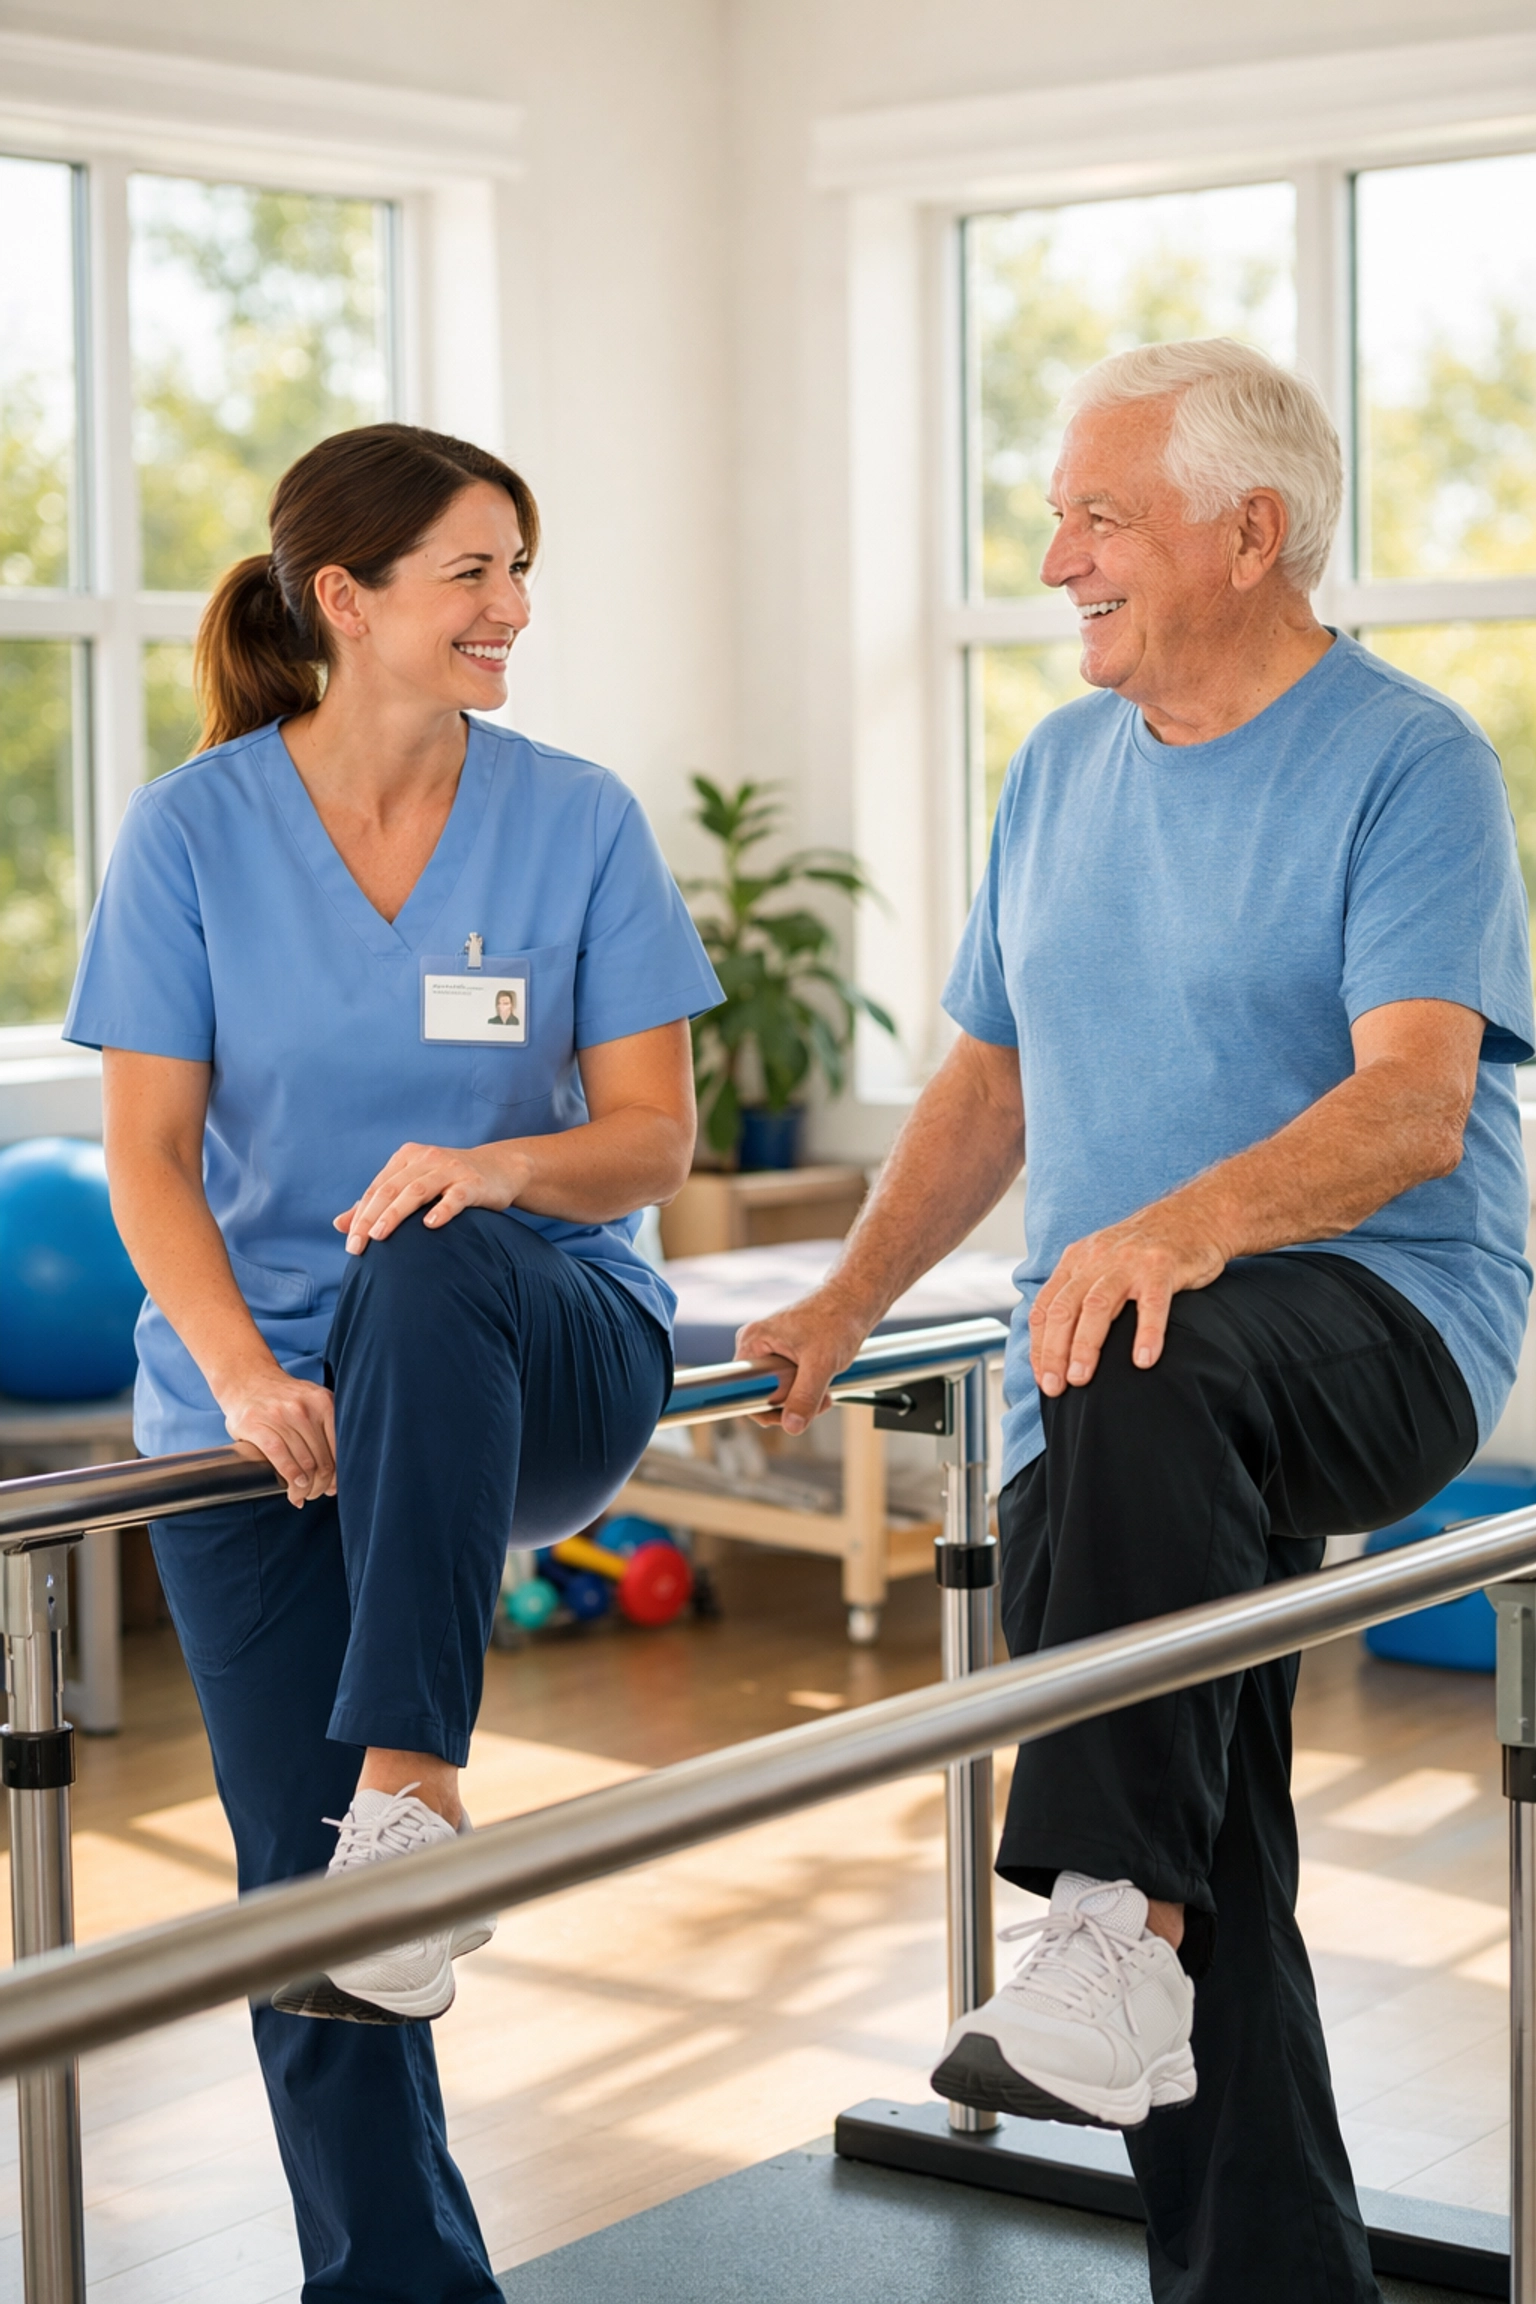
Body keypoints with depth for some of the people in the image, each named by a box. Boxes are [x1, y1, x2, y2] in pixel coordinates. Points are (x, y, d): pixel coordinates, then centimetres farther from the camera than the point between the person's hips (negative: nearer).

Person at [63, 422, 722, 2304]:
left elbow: (652, 1141, -2)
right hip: (256, 1407, 1)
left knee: (429, 1277, -37)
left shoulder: (575, 821, -1)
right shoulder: (192, 834, -2)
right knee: (296, 1884, -2)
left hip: (550, 1347, 0)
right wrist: (245, 1376, -20)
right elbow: (148, 1159, -4)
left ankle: (413, 1786, -38)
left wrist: (499, 1166, -24)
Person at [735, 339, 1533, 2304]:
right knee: (1208, 1884, 3)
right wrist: (845, 1304, 8)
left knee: (1150, 1385, -40)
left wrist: (1188, 1224, -38)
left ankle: (1116, 1923, -39)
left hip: (1378, 1326, -6)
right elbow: (990, 1079, 21)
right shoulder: (1061, 773, 15)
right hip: (1091, 1386, 7)